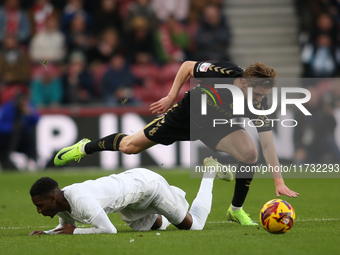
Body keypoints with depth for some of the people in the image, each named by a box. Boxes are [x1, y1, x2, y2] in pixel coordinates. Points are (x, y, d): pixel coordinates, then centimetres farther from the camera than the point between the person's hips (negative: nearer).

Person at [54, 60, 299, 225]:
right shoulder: (221, 72, -36)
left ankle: (236, 210, -2)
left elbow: (268, 143, -30)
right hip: (189, 113, -1)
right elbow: (187, 66, -17)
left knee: (249, 153, -26)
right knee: (131, 146, 5)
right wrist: (172, 96, -15)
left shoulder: (259, 104, -31)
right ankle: (86, 147, 36)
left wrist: (279, 180, -35)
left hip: (218, 125, 1)